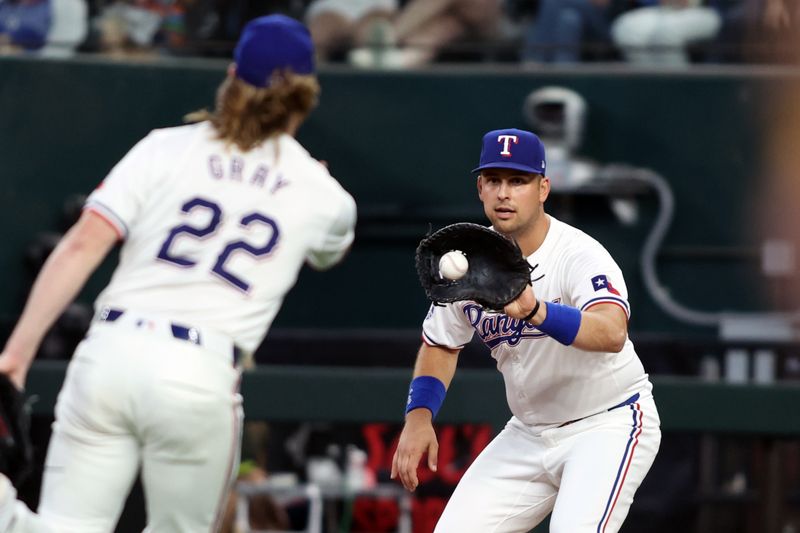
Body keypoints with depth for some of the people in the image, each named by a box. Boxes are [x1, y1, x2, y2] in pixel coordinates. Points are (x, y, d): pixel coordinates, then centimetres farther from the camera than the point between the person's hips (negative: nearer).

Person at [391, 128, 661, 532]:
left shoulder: (580, 254, -24)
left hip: (610, 425, -7)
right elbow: (440, 344, 13)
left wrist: (536, 311, -60)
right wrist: (418, 415, -4)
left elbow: (612, 333, -44)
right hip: (528, 434, 7)